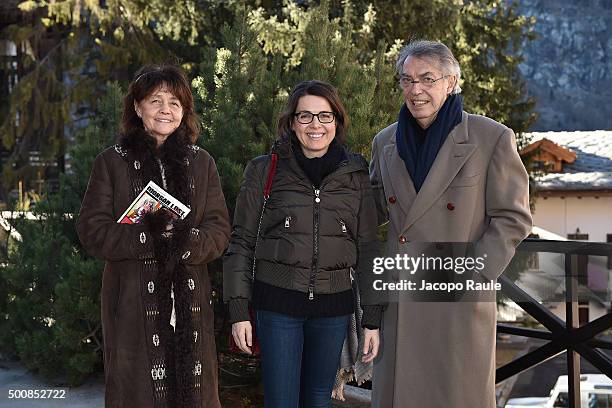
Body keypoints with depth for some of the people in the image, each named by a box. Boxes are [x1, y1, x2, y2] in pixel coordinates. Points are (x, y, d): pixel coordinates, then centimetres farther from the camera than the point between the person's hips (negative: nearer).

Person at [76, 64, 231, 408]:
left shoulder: (201, 163, 12)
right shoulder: (112, 162, 4)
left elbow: (220, 230, 5)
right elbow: (92, 230, -3)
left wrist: (185, 242, -16)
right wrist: (151, 237, -16)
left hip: (191, 301, 3)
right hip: (133, 300, -2)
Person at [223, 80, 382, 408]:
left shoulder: (355, 174, 5)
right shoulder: (264, 171, 0)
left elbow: (367, 248, 7)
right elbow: (241, 242, 1)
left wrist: (372, 319, 4)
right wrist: (238, 311, -5)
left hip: (333, 307, 2)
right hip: (277, 303, -2)